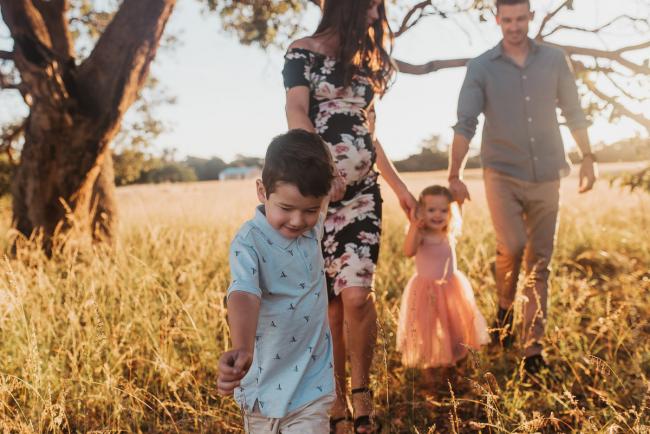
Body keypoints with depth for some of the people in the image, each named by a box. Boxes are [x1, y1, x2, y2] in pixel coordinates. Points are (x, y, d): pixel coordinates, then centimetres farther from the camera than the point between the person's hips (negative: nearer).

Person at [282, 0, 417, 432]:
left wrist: (399, 186, 24)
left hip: (363, 191, 4)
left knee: (357, 294, -11)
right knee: (328, 302, 0)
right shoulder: (303, 52, 3)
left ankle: (362, 396, 7)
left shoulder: (363, 61, 19)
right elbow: (296, 114, -11)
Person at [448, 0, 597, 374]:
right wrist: (455, 175, -12)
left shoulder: (554, 60, 6)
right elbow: (465, 125, -5)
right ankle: (505, 308, 12)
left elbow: (573, 112, 12)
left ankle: (534, 346, 10)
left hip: (546, 176, 2)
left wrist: (588, 158, 7)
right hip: (502, 174, -2)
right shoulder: (481, 67, 0)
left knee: (540, 262, 3)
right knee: (512, 246, -19)